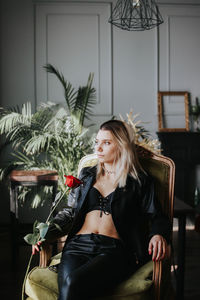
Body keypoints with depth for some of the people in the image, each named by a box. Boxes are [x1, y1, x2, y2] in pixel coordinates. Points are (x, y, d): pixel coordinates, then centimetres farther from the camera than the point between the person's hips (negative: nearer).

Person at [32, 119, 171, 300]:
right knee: (67, 283, -33)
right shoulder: (87, 175, 25)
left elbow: (157, 217, 8)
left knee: (73, 283, -34)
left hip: (114, 249, -3)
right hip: (78, 245, 3)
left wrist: (159, 235, -14)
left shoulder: (140, 181, 14)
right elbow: (70, 210, 27)